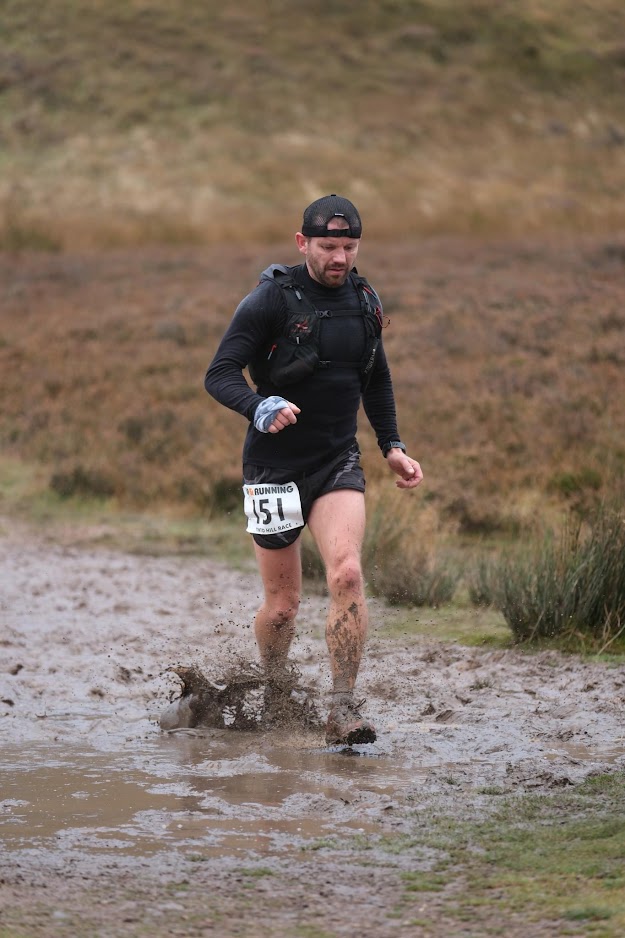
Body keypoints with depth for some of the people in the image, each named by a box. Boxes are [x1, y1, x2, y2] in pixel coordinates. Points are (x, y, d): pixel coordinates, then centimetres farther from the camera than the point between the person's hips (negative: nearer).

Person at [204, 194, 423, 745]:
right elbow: (220, 374, -16)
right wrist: (259, 407, -36)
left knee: (347, 574, -21)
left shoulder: (365, 300, 6)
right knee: (283, 603, 5)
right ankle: (274, 699, 33)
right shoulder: (271, 299, -11)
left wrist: (392, 445, 13)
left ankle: (344, 711, -18)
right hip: (275, 466, -3)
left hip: (338, 462, 3)